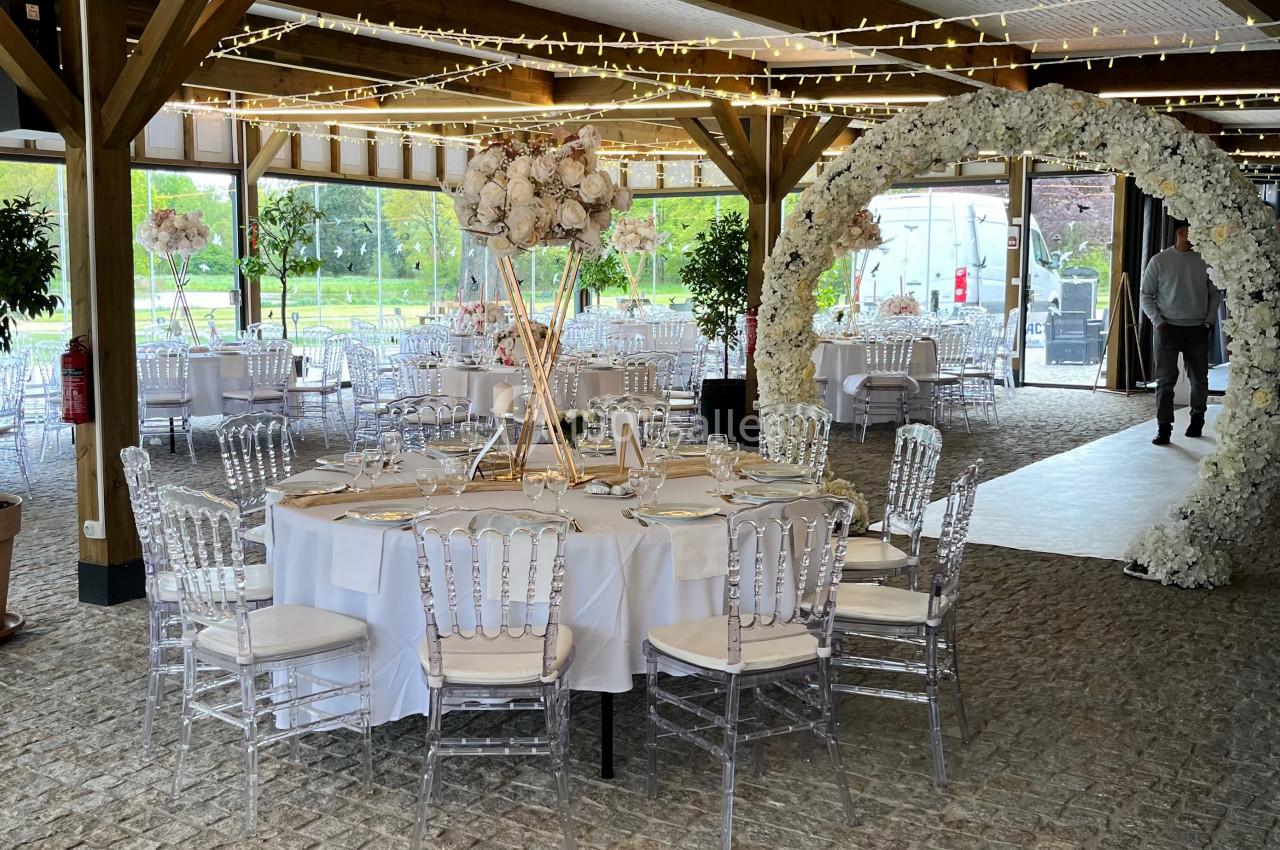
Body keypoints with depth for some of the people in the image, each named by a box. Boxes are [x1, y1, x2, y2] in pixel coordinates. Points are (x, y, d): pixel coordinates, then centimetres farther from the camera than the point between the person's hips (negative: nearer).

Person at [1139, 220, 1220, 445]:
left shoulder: (1205, 260, 2)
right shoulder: (1160, 261, -2)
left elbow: (1215, 293, 9)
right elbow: (1146, 294, 1)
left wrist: (1209, 321, 0)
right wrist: (1159, 322, -8)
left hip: (1198, 330, 2)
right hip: (1168, 328, -2)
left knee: (1199, 379, 11)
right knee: (1165, 380, -5)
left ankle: (1197, 420, 29)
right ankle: (1164, 428, -2)